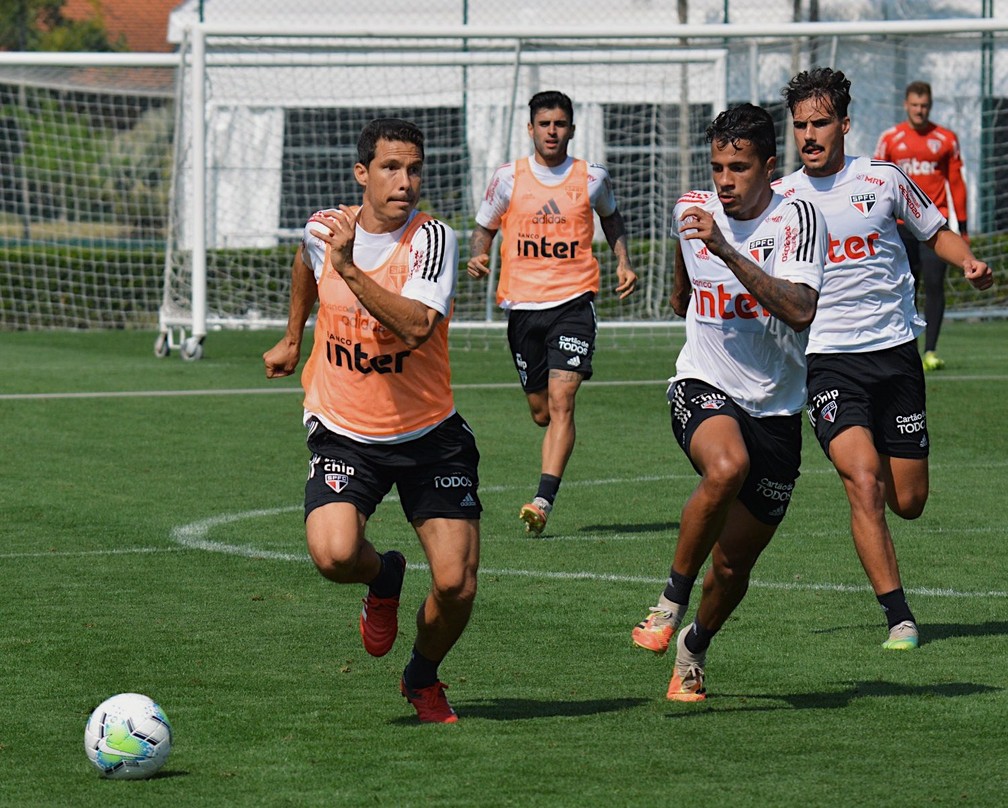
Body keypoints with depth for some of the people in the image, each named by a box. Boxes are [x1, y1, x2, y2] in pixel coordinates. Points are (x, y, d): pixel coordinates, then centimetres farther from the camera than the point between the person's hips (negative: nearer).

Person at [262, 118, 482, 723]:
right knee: (334, 553, -26)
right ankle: (384, 579, 13)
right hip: (344, 434, 1)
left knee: (457, 585, -8)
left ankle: (423, 678, 25)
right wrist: (292, 339, 32)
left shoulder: (433, 238, -15)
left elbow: (415, 326, -32)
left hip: (430, 434, -1)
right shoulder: (324, 229, -4)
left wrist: (350, 269, -38)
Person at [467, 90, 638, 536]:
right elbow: (484, 228, 13)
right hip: (522, 304, 2)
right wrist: (478, 257, -8)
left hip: (573, 302, -2)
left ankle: (543, 500, -24)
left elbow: (612, 219, 24)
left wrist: (623, 262, 10)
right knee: (541, 411, 8)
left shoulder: (592, 178, 4)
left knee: (560, 402, -18)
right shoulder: (508, 178, 3)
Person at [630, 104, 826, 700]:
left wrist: (726, 251, -34)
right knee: (726, 467, -36)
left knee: (733, 565, 5)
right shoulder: (692, 209, 1)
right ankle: (673, 599, -21)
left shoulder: (798, 218, -13)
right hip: (704, 388, 1)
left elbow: (800, 311, -30)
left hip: (775, 409, -1)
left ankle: (694, 648, 36)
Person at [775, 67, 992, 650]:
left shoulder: (883, 178, 1)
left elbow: (937, 232, 14)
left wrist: (968, 262, -6)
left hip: (895, 351, 1)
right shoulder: (780, 199, 2)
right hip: (827, 359, -1)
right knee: (864, 483, -21)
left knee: (908, 503, 5)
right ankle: (899, 617, -16)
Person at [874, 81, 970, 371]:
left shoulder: (946, 139, 6)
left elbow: (956, 183, 9)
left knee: (934, 285, -10)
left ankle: (930, 351, -10)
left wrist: (962, 226, 7)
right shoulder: (890, 139, 6)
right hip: (901, 224, 1)